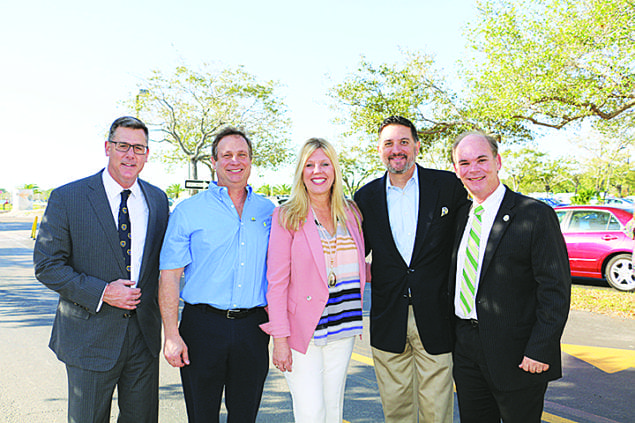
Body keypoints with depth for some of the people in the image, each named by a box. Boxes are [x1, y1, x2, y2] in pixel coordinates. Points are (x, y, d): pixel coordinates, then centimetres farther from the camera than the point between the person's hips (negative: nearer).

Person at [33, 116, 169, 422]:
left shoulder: (158, 199, 4)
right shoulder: (67, 198, -8)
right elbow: (46, 265, -8)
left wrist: (157, 310, 3)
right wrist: (101, 292, -18)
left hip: (145, 334, 4)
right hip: (91, 336, -3)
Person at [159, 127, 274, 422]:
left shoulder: (268, 210, 7)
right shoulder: (188, 211, -1)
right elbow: (169, 276, -3)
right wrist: (172, 335, -9)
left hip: (253, 329, 2)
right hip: (203, 326, -2)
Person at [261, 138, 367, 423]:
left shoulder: (350, 213, 8)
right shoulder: (286, 217, -6)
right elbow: (276, 282, -9)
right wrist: (280, 338, -12)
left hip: (343, 328, 5)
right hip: (303, 329, -4)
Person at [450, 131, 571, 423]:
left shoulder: (536, 215, -10)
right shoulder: (460, 216, 9)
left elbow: (556, 290, -13)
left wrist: (540, 350, -17)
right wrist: (451, 336, 9)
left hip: (516, 353, -5)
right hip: (465, 349, 6)